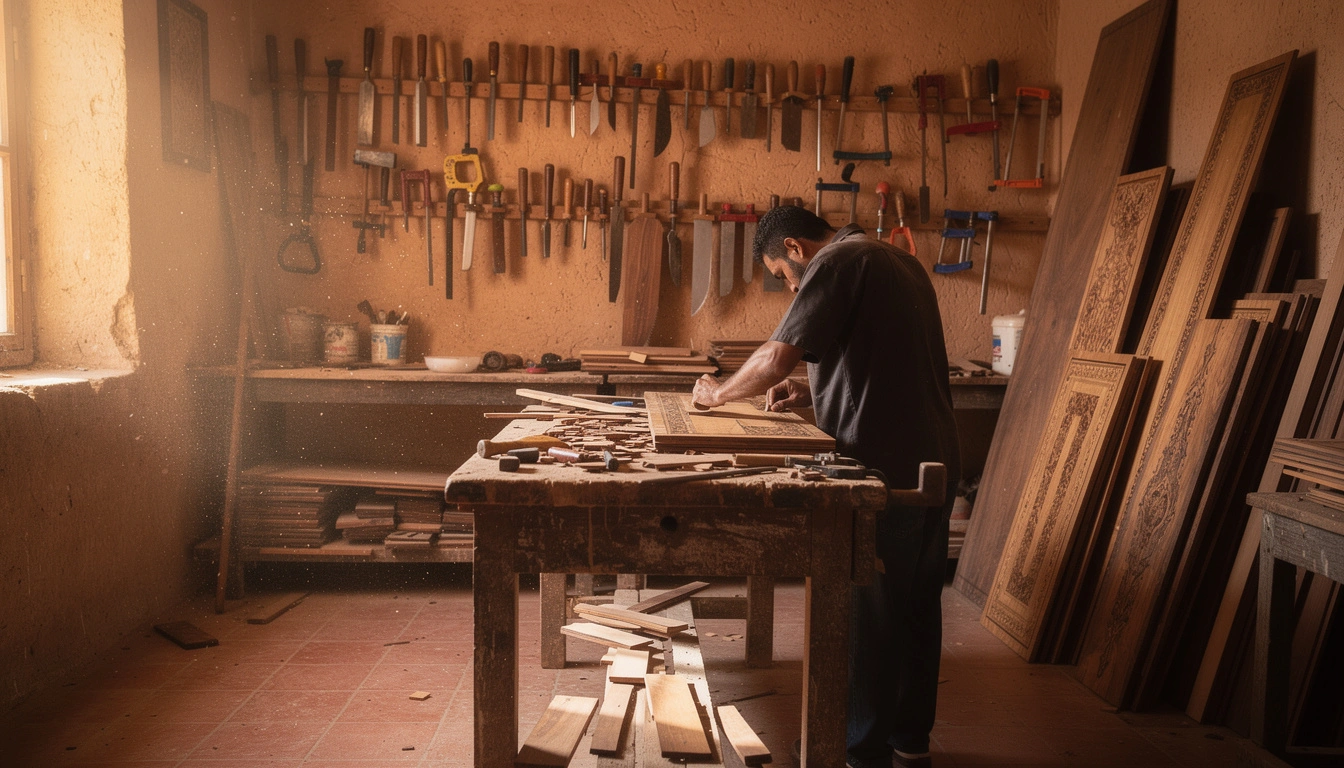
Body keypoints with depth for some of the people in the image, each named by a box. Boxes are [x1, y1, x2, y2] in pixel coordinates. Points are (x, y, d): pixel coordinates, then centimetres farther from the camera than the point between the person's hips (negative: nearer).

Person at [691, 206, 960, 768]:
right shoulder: (899, 261, 18)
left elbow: (778, 357, -18)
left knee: (868, 614, 1)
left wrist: (719, 393, -2)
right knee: (917, 606, 16)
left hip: (883, 470, -9)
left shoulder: (838, 261, -10)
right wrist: (812, 392, 15)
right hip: (935, 463, 9)